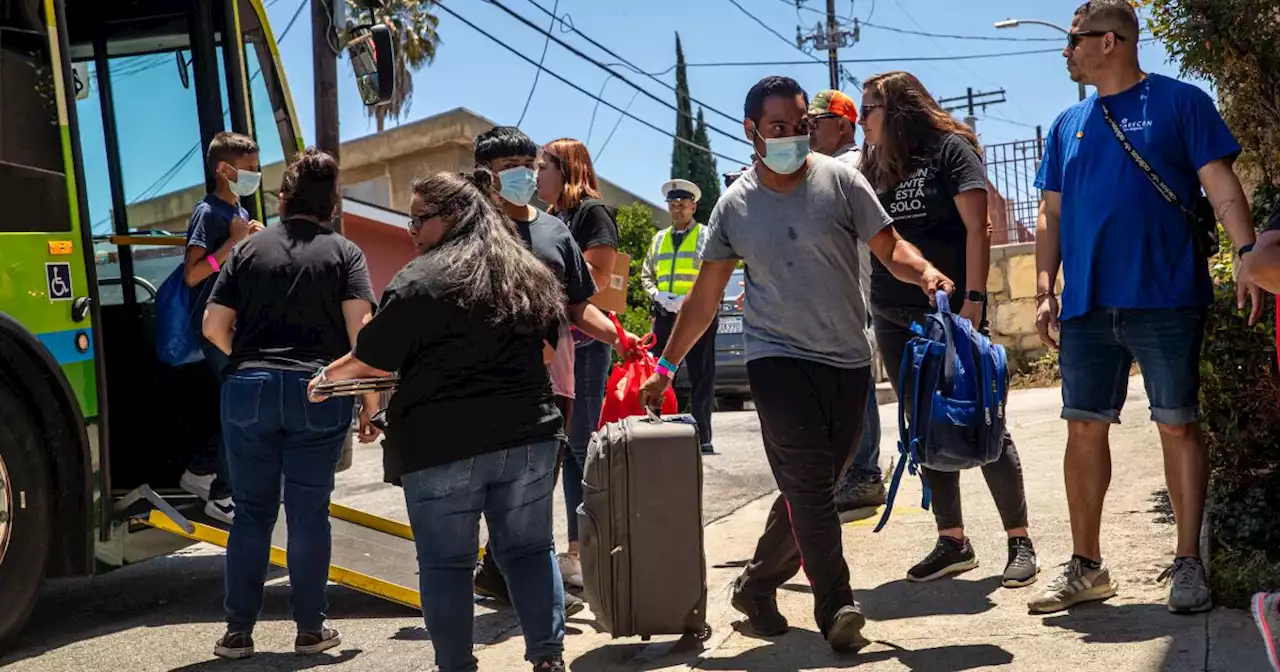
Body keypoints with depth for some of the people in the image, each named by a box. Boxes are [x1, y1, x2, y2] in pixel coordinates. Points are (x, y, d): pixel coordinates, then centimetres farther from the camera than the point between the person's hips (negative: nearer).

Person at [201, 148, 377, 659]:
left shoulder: (249, 249, 7)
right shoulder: (344, 253, 2)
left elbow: (214, 325, 5)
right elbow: (360, 329, -9)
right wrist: (371, 400, -3)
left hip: (248, 390, 2)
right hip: (318, 395, -1)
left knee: (252, 512, 9)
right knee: (309, 514, 6)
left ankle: (238, 632, 11)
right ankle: (310, 630, 13)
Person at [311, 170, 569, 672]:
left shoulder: (420, 280, -8)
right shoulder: (533, 275, 11)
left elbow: (372, 361, -3)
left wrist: (330, 376, 16)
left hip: (443, 443, -5)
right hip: (528, 434, 5)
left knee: (445, 565, 5)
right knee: (530, 550, 14)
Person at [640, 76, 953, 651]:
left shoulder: (839, 180, 0)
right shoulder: (734, 205, 3)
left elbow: (890, 248, -1)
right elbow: (706, 296, 8)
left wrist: (924, 271, -24)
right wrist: (666, 366, 8)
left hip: (848, 360, 1)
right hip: (777, 357, -1)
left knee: (811, 489, 6)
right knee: (809, 481, -15)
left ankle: (756, 587, 24)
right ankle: (836, 607, -11)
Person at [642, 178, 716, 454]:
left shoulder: (706, 235, 2)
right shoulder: (659, 239, 19)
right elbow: (646, 274, 21)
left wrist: (688, 300, -16)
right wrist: (657, 295, 0)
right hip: (664, 315, 5)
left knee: (701, 379, -2)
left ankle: (703, 438, 0)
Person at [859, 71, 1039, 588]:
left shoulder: (950, 149, -3)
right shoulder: (875, 167, 14)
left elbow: (977, 228, -9)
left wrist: (974, 299, -17)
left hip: (950, 313, -6)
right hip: (893, 319, 6)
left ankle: (1020, 541, 4)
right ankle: (952, 541, 16)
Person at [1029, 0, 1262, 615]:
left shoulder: (1179, 102, 1)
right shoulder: (1068, 125, 15)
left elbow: (1221, 186, -5)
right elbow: (1053, 215, 16)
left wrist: (1249, 255, -18)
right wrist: (1045, 291, 7)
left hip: (1166, 300, -5)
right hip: (1087, 305, 5)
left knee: (1177, 425, 0)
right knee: (1084, 427, 5)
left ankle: (1188, 564, 10)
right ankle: (1086, 565, 15)